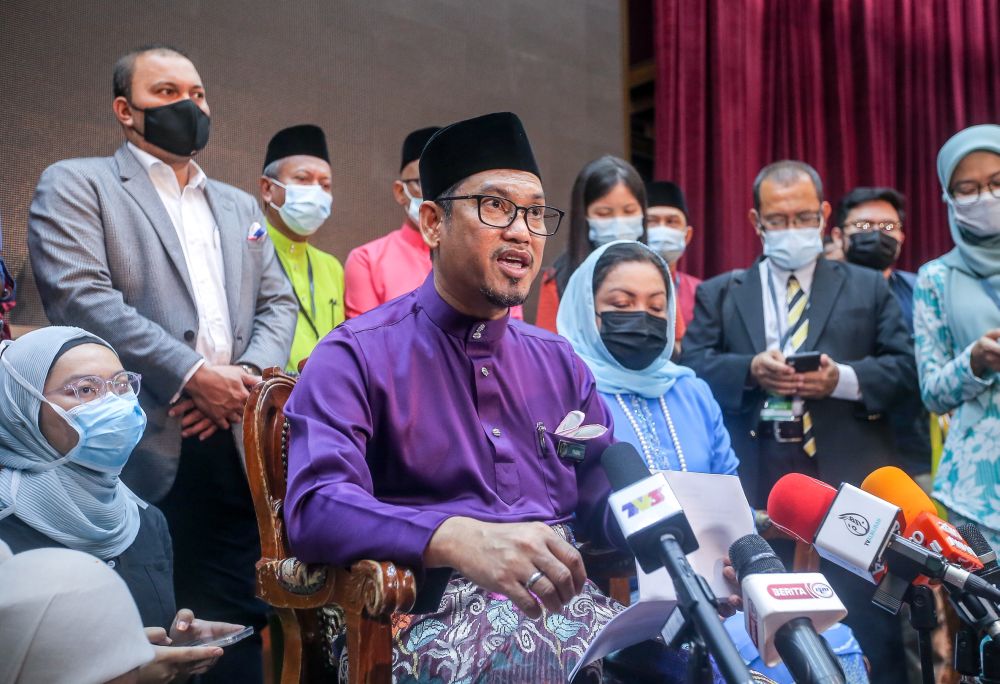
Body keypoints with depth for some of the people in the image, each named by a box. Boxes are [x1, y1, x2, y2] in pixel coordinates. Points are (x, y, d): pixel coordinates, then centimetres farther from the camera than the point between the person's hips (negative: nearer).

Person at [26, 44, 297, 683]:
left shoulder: (241, 206, 23)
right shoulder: (76, 184, 4)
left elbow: (278, 302, 16)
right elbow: (81, 297, -10)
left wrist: (250, 373, -5)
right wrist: (193, 374, -15)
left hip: (236, 444, 5)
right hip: (141, 447, -5)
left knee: (236, 620, 7)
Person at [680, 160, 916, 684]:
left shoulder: (869, 288, 14)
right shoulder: (718, 294, 14)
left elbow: (905, 367, 4)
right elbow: (692, 366, 1)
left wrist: (843, 378, -13)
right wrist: (750, 370, -16)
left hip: (849, 482, 0)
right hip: (755, 486, 1)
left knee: (868, 630, 4)